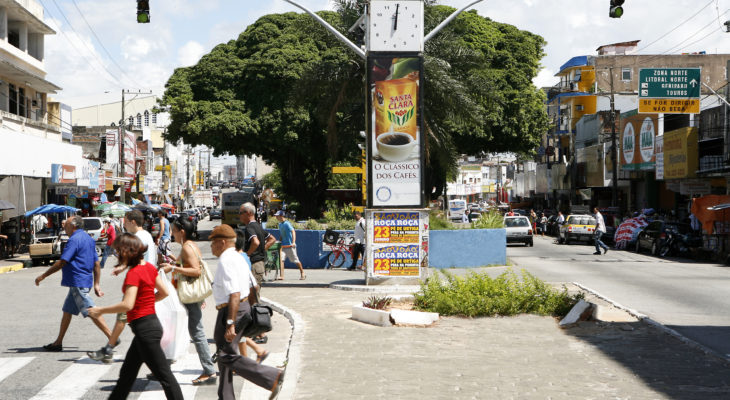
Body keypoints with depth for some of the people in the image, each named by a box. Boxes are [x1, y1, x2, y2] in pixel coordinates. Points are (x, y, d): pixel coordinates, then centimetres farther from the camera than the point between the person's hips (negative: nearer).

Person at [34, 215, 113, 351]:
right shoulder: (88, 238, 15)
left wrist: (43, 276, -10)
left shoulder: (75, 239, -15)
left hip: (78, 282, -10)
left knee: (91, 312, -10)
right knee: (67, 310, 16)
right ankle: (58, 343, 23)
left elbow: (62, 262, -17)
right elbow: (96, 264, 15)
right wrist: (96, 284, 17)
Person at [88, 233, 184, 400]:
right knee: (127, 373, 19)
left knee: (164, 375, -4)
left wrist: (101, 310, -16)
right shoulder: (149, 267, 8)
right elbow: (164, 292, 14)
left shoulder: (134, 273, -17)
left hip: (145, 328, -10)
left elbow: (127, 305, -25)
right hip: (151, 322, 10)